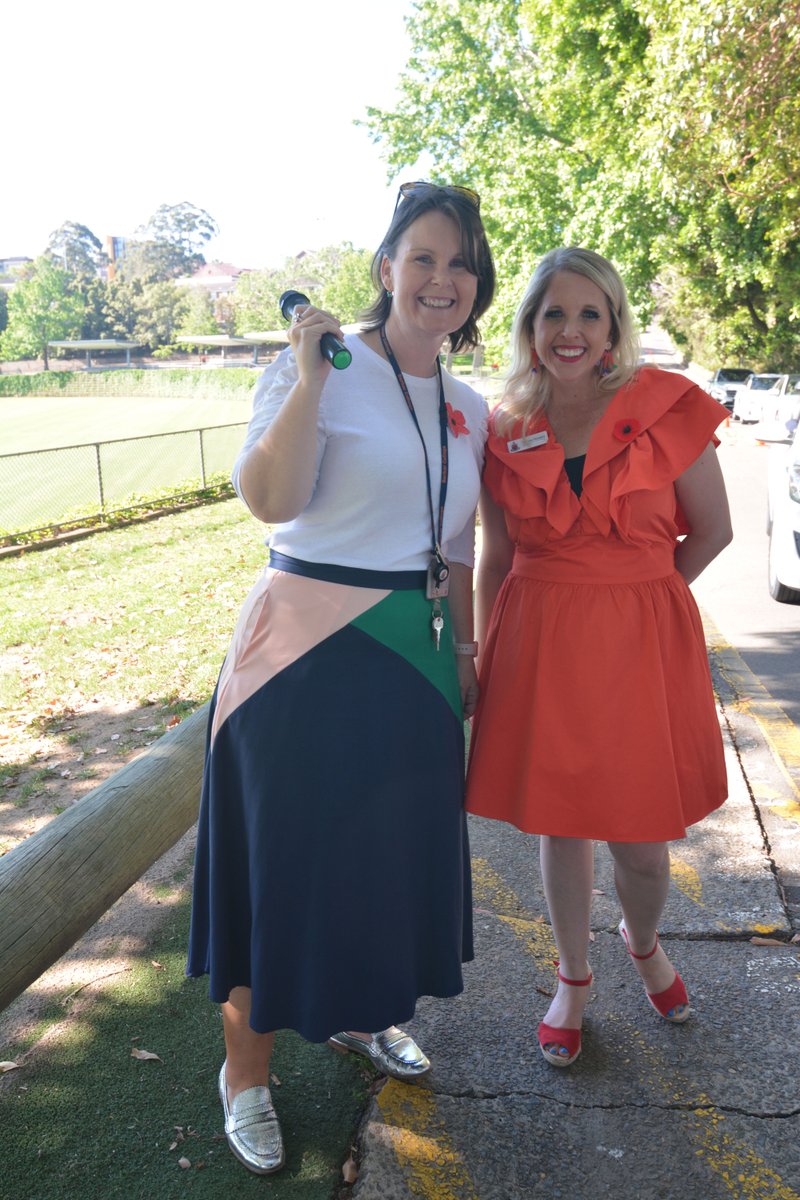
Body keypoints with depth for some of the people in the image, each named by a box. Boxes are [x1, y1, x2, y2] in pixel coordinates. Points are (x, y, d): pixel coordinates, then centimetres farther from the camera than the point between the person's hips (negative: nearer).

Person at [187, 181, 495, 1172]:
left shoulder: (467, 409, 10)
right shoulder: (320, 367, -10)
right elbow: (270, 499, -24)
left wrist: (464, 650, 17)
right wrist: (309, 378, -28)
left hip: (415, 654, 7)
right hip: (310, 651, -6)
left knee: (393, 841, 18)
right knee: (286, 851, 5)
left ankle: (358, 1012, 45)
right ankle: (246, 1068, 28)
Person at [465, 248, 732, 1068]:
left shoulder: (666, 408, -5)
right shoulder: (504, 432, 1)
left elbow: (712, 530, 3)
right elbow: (495, 560, 7)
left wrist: (633, 596, 5)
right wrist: (484, 663, 7)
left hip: (642, 647, -1)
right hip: (538, 648, 1)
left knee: (640, 839, 7)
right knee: (559, 826, 13)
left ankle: (643, 943, 44)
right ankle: (573, 979, 39)